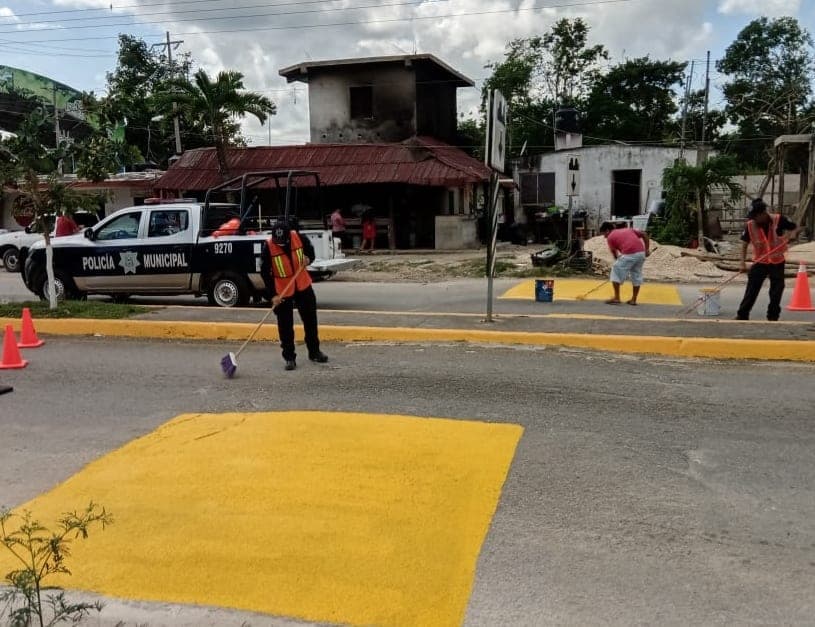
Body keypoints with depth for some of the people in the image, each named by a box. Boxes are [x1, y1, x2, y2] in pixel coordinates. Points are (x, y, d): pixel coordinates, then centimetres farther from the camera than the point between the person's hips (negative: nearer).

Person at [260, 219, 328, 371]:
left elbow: (310, 249, 9)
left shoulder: (299, 238, -13)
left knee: (310, 319, 11)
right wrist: (273, 295, -17)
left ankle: (314, 351, 27)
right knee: (285, 325, 1)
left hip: (303, 286, 3)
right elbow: (265, 273, -13)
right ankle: (289, 357, 13)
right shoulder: (268, 247, -19)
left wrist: (308, 258, -14)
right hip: (282, 291, -3)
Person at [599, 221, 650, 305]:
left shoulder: (610, 237, 12)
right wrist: (647, 249, 19)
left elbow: (615, 254, 11)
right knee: (637, 275, 19)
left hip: (628, 254, -6)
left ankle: (616, 298, 11)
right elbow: (645, 235, 21)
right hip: (641, 253, 6)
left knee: (616, 272, 10)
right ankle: (633, 299, 24)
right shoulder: (628, 230, 28)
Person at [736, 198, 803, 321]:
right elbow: (744, 244, -3)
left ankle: (772, 317, 18)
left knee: (776, 292, 6)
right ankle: (742, 315, 2)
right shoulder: (750, 225, -11)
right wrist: (743, 263, -11)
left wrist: (793, 233, -26)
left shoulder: (779, 220, -15)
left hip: (777, 262, 0)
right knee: (751, 290, -3)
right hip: (759, 262, 1)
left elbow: (798, 228, -2)